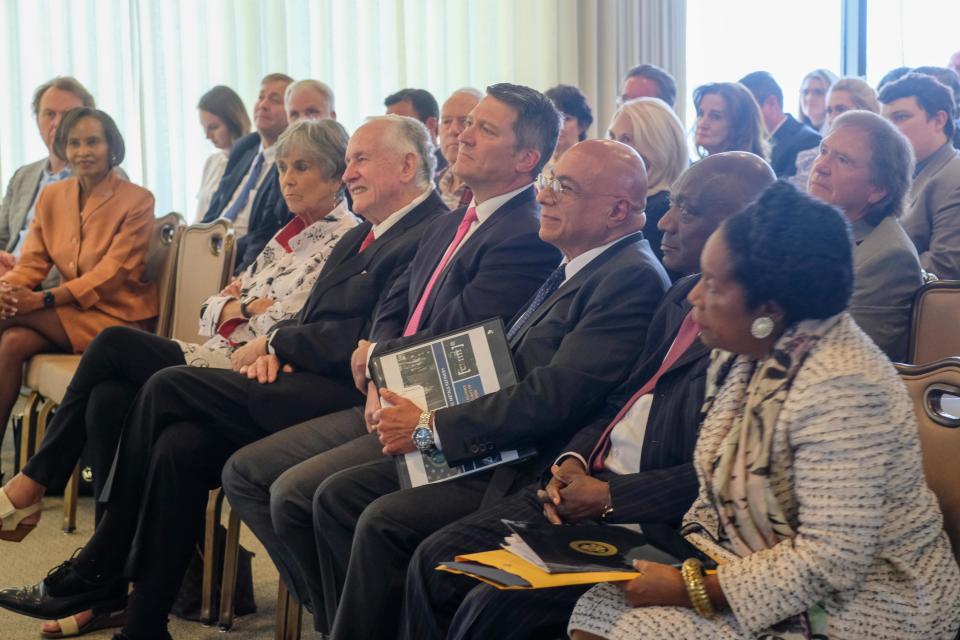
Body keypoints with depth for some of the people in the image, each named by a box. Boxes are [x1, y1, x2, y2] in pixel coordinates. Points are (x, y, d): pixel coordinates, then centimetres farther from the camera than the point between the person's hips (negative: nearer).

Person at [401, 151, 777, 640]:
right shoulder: (683, 294, 14)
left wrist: (608, 498, -17)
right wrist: (574, 461, 1)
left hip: (650, 522, -9)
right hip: (588, 485, 9)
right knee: (435, 561, -1)